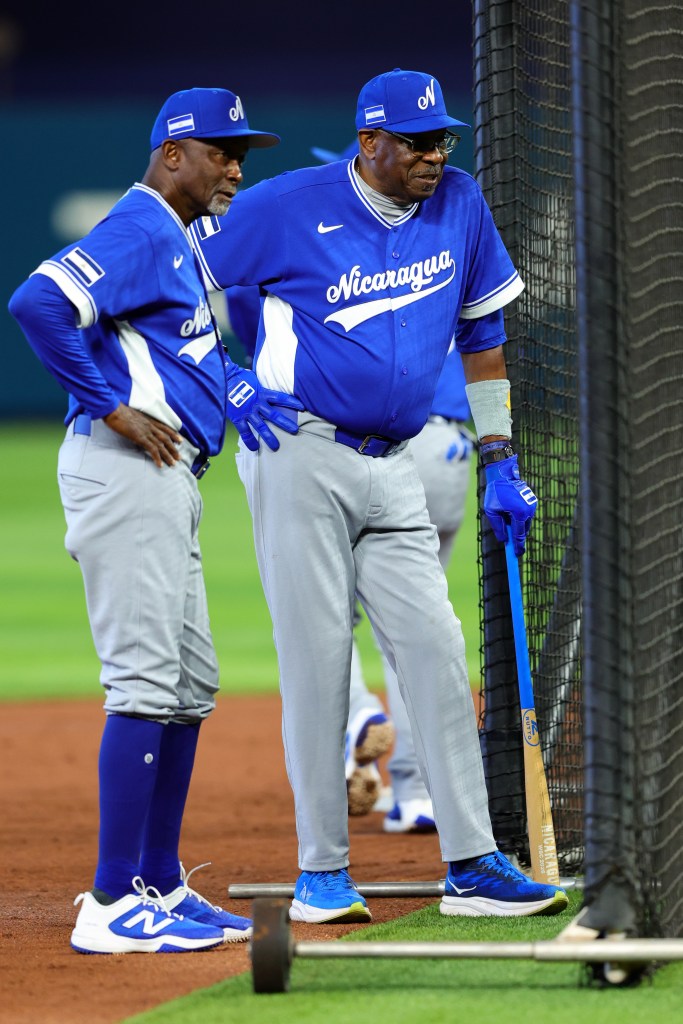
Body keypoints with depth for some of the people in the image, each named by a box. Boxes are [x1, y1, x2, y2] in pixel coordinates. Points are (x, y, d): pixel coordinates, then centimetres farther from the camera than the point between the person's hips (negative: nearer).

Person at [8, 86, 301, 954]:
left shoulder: (176, 243, 22)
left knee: (189, 682, 14)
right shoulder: (136, 232, -12)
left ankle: (159, 885, 21)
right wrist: (112, 408, -22)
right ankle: (113, 905, -12)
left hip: (165, 481, 11)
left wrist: (234, 395, 5)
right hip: (124, 471, -11)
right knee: (144, 680, -12)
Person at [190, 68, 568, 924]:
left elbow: (482, 332, 15)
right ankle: (321, 874, 3)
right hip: (299, 458, -5)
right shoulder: (288, 209, -8)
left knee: (434, 647, -2)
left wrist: (500, 462, 12)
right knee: (317, 657, -5)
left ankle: (472, 865, 0)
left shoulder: (458, 205, 6)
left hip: (392, 469, 5)